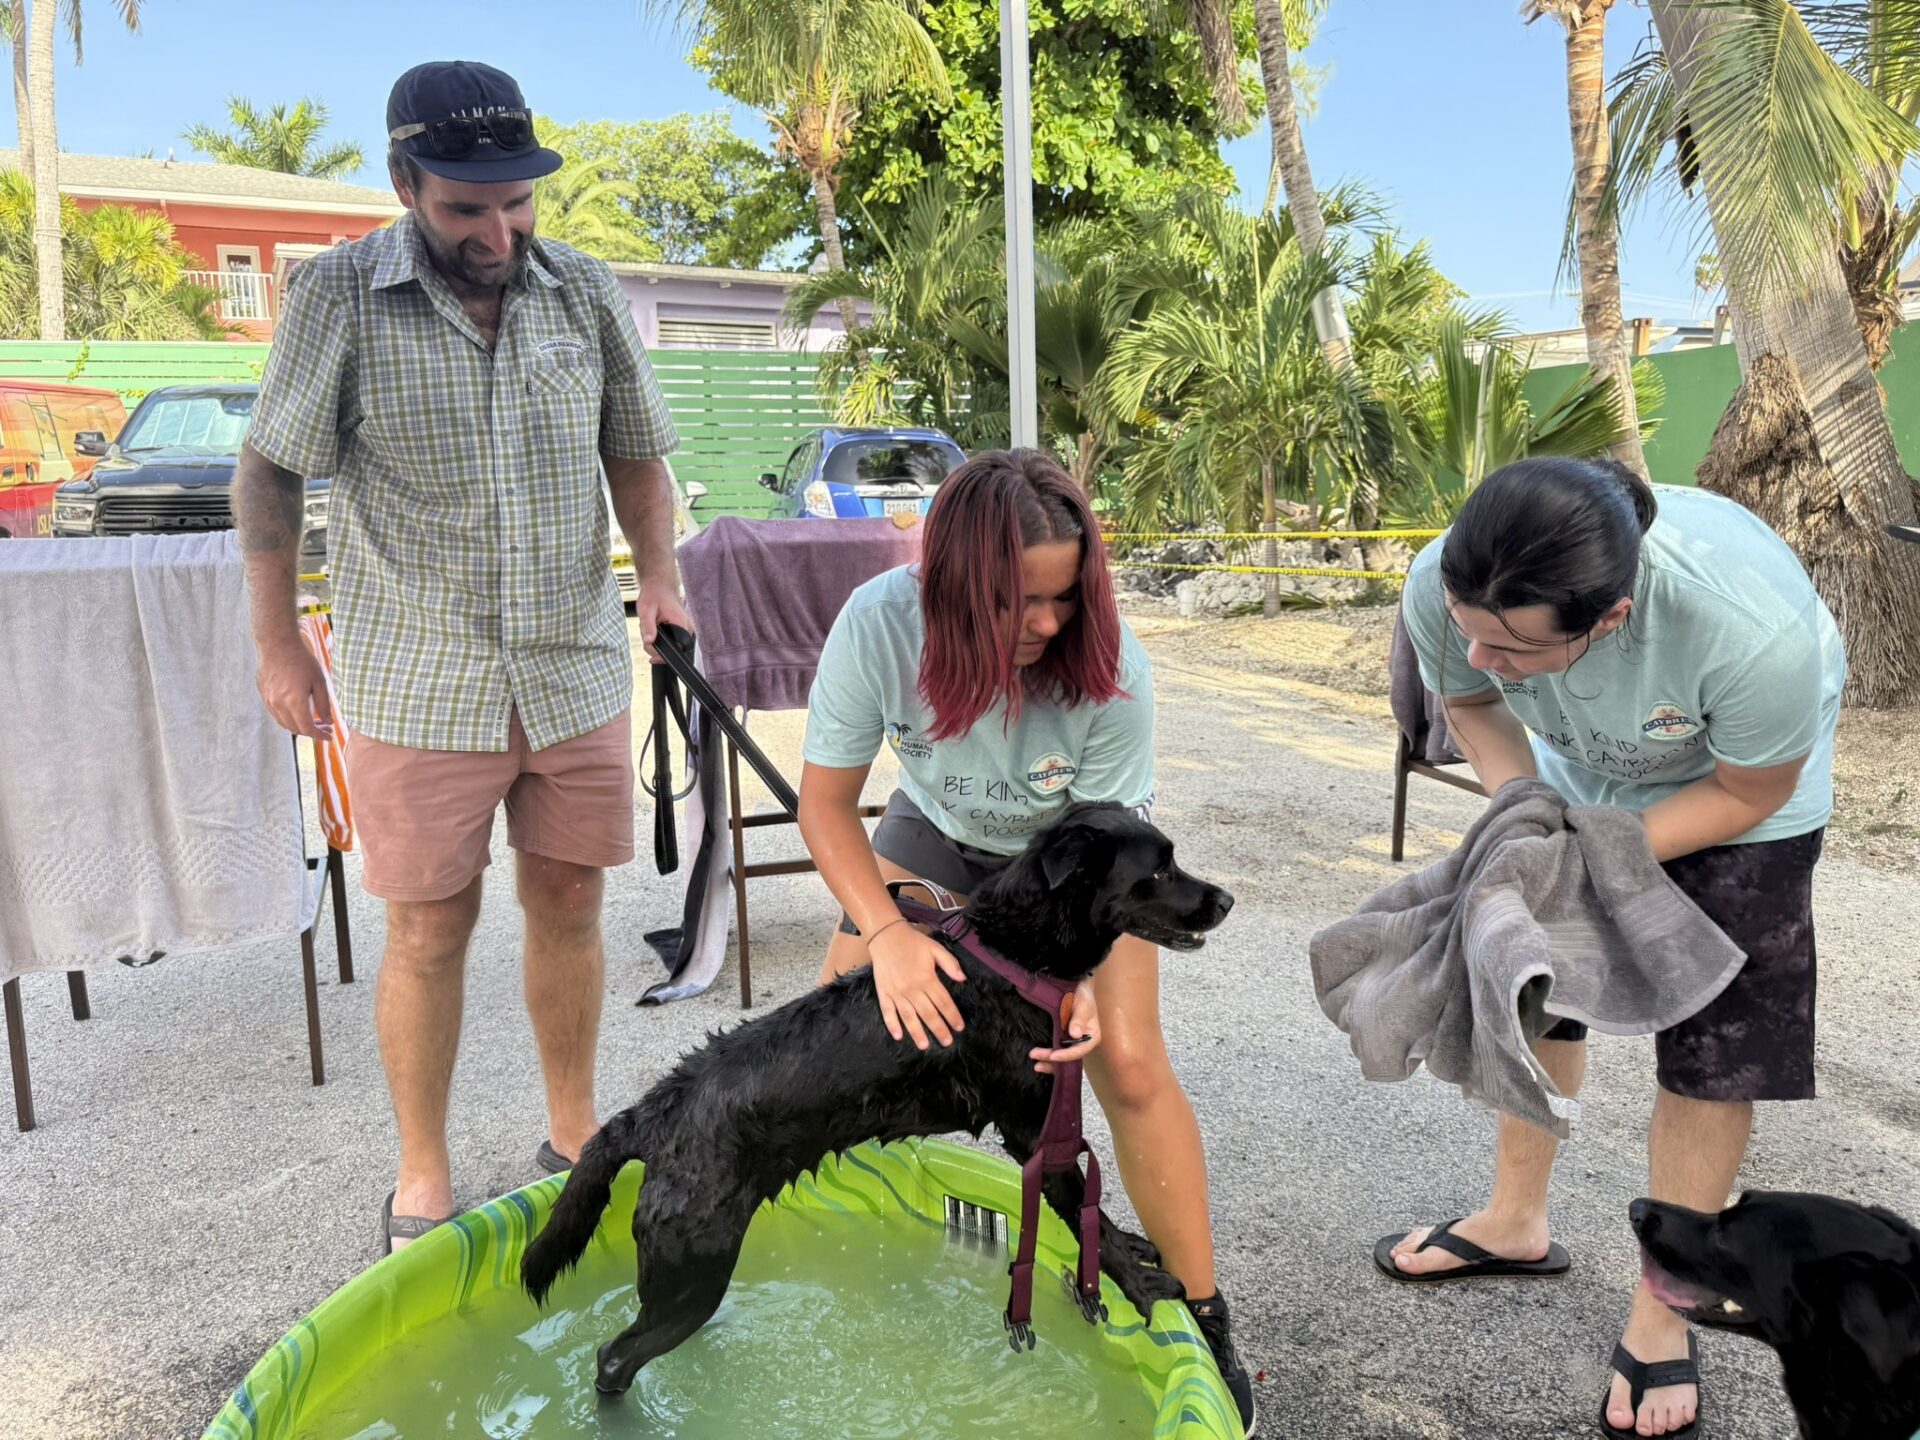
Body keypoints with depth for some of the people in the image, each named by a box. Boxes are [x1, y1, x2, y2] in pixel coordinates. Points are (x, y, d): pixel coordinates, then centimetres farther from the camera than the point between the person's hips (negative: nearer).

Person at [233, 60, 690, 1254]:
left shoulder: (587, 292, 2)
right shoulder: (339, 298, -7)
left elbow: (637, 453, 11)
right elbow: (269, 474, 0)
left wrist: (660, 573, -5)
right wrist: (278, 645, 0)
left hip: (579, 674, 3)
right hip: (419, 690, -3)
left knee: (570, 905, 11)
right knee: (431, 931, 5)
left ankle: (575, 1130, 31)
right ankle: (424, 1180, 23)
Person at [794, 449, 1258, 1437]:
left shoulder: (1111, 668, -35)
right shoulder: (880, 624, -33)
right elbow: (827, 802, -23)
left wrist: (1080, 977, -43)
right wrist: (886, 934, -37)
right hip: (940, 834, 2)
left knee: (1129, 1064, -16)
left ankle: (1202, 1317, 5)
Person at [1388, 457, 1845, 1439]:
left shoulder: (1755, 628, -44)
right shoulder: (1441, 589, -34)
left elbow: (1748, 792, -23)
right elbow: (1469, 702, -10)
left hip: (1738, 795, -3)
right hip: (1579, 778, 4)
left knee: (1712, 1050, -1)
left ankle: (1661, 1318, 20)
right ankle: (1517, 1222, 37)